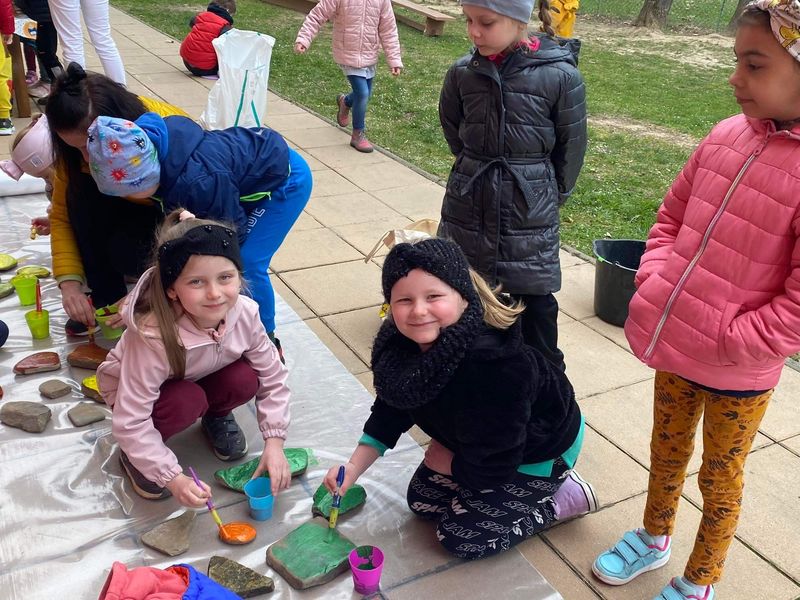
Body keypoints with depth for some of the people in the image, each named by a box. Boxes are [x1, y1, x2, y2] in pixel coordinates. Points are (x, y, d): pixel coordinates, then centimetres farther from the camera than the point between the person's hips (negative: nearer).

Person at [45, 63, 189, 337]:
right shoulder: (79, 144, -20)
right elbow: (62, 213, -11)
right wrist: (69, 282, -25)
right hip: (132, 207, 5)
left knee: (125, 251, -32)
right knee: (81, 192, -25)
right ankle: (106, 295, -10)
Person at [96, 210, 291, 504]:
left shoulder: (244, 314, -28)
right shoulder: (153, 337, -41)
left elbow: (272, 379, -15)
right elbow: (129, 424, -36)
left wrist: (274, 442, -21)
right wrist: (174, 478, -38)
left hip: (197, 380, 4)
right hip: (133, 392, -4)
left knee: (244, 379, -25)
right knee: (187, 400, -34)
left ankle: (217, 416, 9)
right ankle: (134, 454, -5)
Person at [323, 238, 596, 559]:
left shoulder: (491, 368, -43)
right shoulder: (401, 343, -21)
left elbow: (490, 469, -31)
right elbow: (390, 411, -3)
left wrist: (445, 463, -12)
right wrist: (354, 466, -12)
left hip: (540, 451, -7)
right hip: (486, 442, 7)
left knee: (461, 536, -4)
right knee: (423, 501, 14)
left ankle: (566, 497, 10)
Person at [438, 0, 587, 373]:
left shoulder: (560, 76, -14)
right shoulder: (462, 73, -5)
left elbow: (572, 147, -1)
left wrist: (552, 195, 10)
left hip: (529, 214, -2)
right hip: (467, 208, 3)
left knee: (535, 303, 8)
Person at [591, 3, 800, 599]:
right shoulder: (727, 135, -4)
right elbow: (671, 219, 10)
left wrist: (724, 340, -18)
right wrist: (654, 286, -3)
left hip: (738, 371, -5)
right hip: (673, 347, 5)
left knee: (720, 478, 18)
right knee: (666, 451, 25)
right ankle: (654, 538, 51)